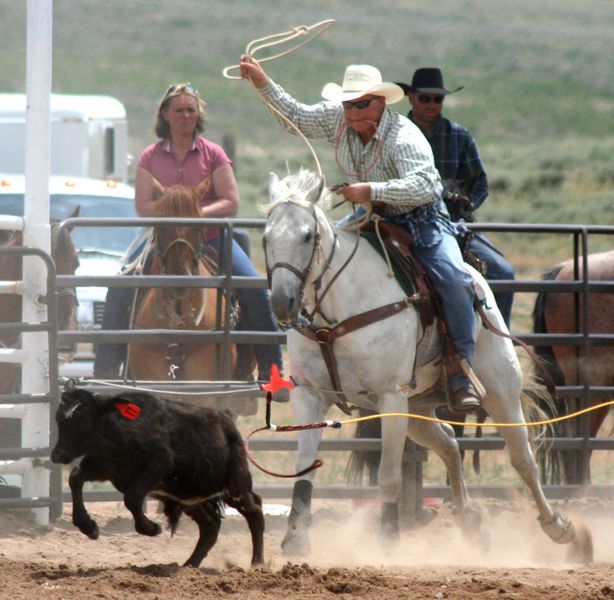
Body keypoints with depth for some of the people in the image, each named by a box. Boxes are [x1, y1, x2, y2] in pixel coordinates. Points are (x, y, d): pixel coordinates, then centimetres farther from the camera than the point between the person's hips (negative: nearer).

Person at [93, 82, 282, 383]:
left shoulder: (213, 154, 1)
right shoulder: (151, 157, 5)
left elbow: (231, 202, -5)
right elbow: (143, 206, -2)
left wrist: (199, 212, -21)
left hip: (210, 237, -1)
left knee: (253, 290, -19)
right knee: (119, 292, -16)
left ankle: (270, 367, -10)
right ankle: (105, 369, -6)